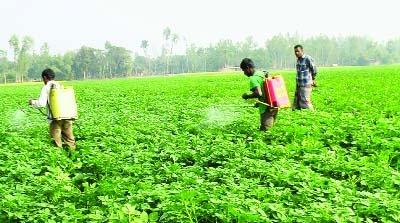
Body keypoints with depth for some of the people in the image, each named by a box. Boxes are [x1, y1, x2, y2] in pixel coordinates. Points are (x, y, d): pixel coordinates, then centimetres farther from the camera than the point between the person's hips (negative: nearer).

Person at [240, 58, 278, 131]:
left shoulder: (253, 78, -12)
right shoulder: (263, 74, 15)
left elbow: (258, 93, -25)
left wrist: (247, 96, -8)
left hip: (267, 109, -9)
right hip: (274, 106, 9)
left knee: (264, 130, -4)